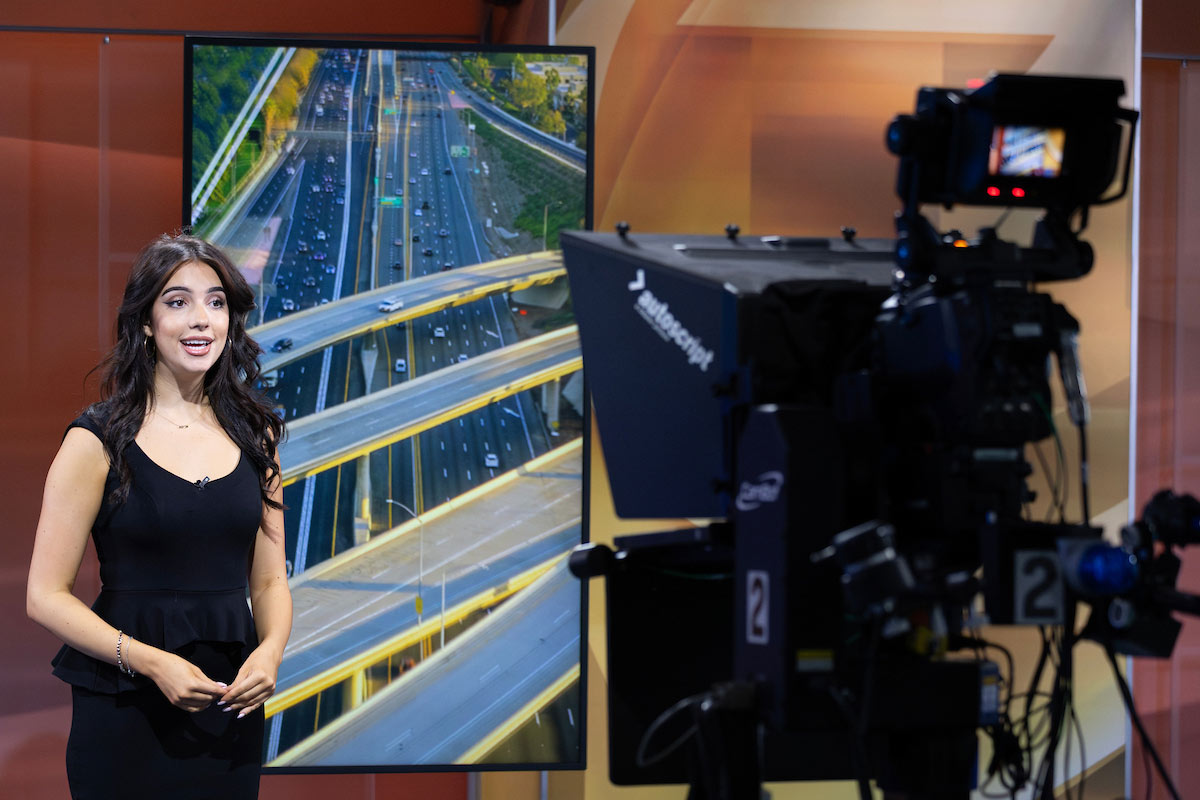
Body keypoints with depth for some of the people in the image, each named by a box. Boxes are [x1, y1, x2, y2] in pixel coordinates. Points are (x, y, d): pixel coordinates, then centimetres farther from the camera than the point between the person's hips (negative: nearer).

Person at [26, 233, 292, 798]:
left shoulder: (254, 435, 8)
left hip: (231, 709, 4)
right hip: (125, 710, -4)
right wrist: (149, 661, -20)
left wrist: (270, 650, -9)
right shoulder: (99, 440, -6)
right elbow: (46, 596, -8)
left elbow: (269, 581, 12)